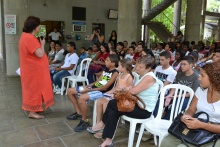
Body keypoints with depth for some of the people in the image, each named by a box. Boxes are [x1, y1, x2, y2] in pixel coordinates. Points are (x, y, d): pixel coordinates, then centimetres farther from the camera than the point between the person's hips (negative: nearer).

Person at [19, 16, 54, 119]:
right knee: (34, 89, 0)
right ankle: (32, 112, 11)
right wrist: (42, 44, -11)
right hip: (34, 69, -11)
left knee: (33, 89, 19)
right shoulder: (30, 38, -24)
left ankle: (33, 108, 32)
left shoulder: (25, 36, 10)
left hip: (32, 68, 11)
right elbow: (40, 54, -25)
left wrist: (39, 43, 8)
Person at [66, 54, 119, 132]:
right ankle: (78, 113, 16)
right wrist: (87, 86, -1)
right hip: (93, 87, 10)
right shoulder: (106, 69, 14)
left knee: (82, 98, -36)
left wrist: (89, 90, -19)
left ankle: (85, 121, -14)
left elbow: (105, 88, -18)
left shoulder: (115, 73, -13)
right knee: (70, 91, 6)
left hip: (101, 92, -9)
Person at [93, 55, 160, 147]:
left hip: (144, 110, -9)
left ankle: (103, 123, 12)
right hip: (138, 105, 9)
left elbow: (133, 91, -24)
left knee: (112, 104, -10)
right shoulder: (142, 76, 12)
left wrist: (126, 89, -4)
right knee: (113, 112, -6)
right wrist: (127, 89, -9)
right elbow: (133, 90, 11)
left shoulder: (149, 77, -20)